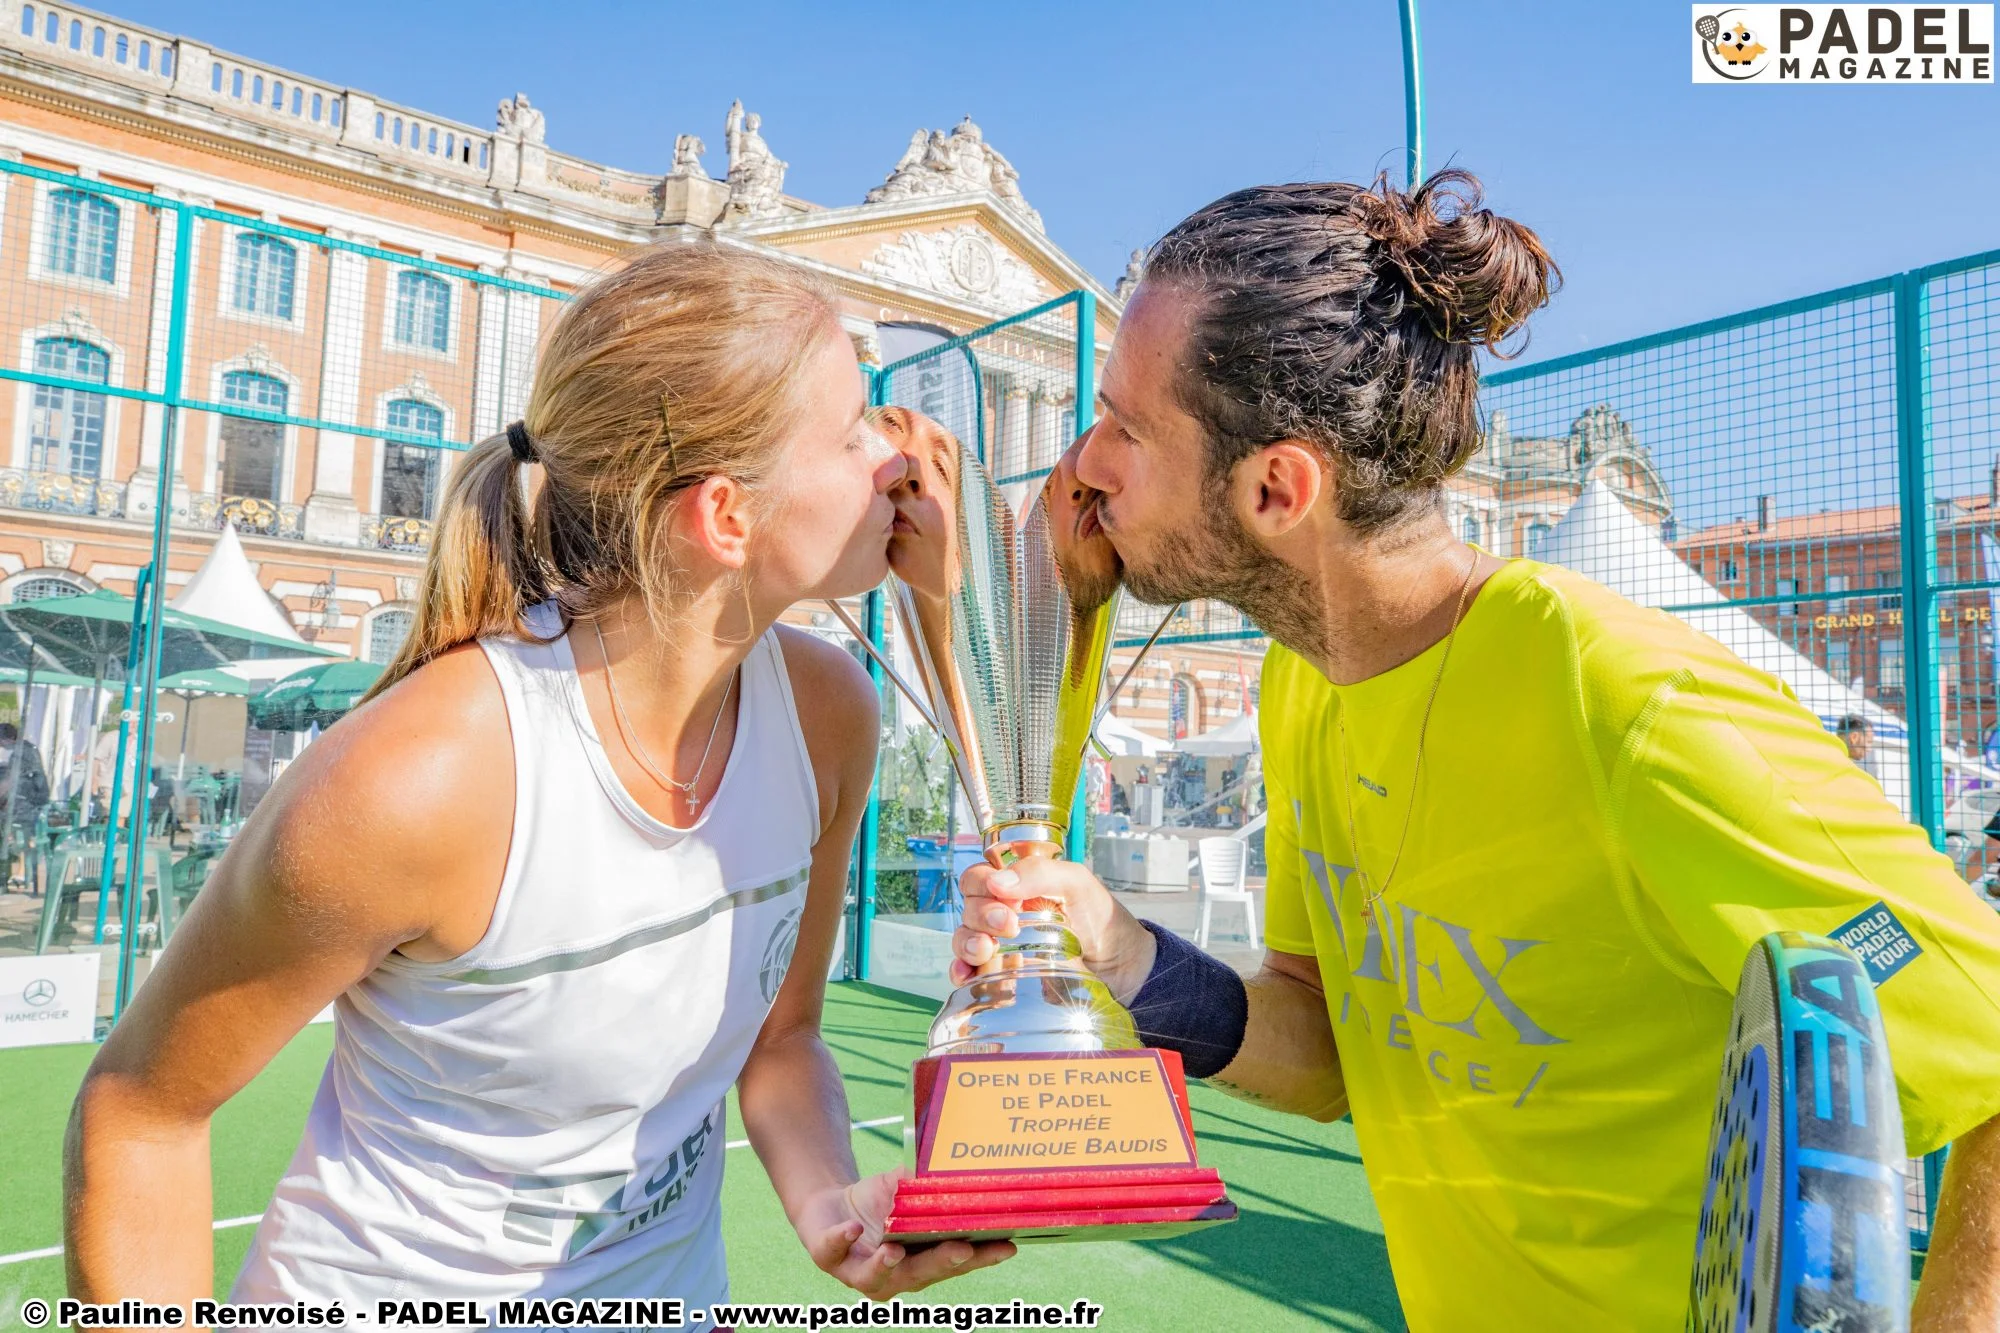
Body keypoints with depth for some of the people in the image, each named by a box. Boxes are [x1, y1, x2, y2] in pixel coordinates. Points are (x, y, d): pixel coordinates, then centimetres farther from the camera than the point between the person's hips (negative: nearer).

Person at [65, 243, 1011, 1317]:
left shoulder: (825, 710, -15)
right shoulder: (412, 776, -31)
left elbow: (780, 1034, -3)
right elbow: (140, 1108, -15)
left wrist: (832, 1207, -18)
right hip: (383, 1292, -4)